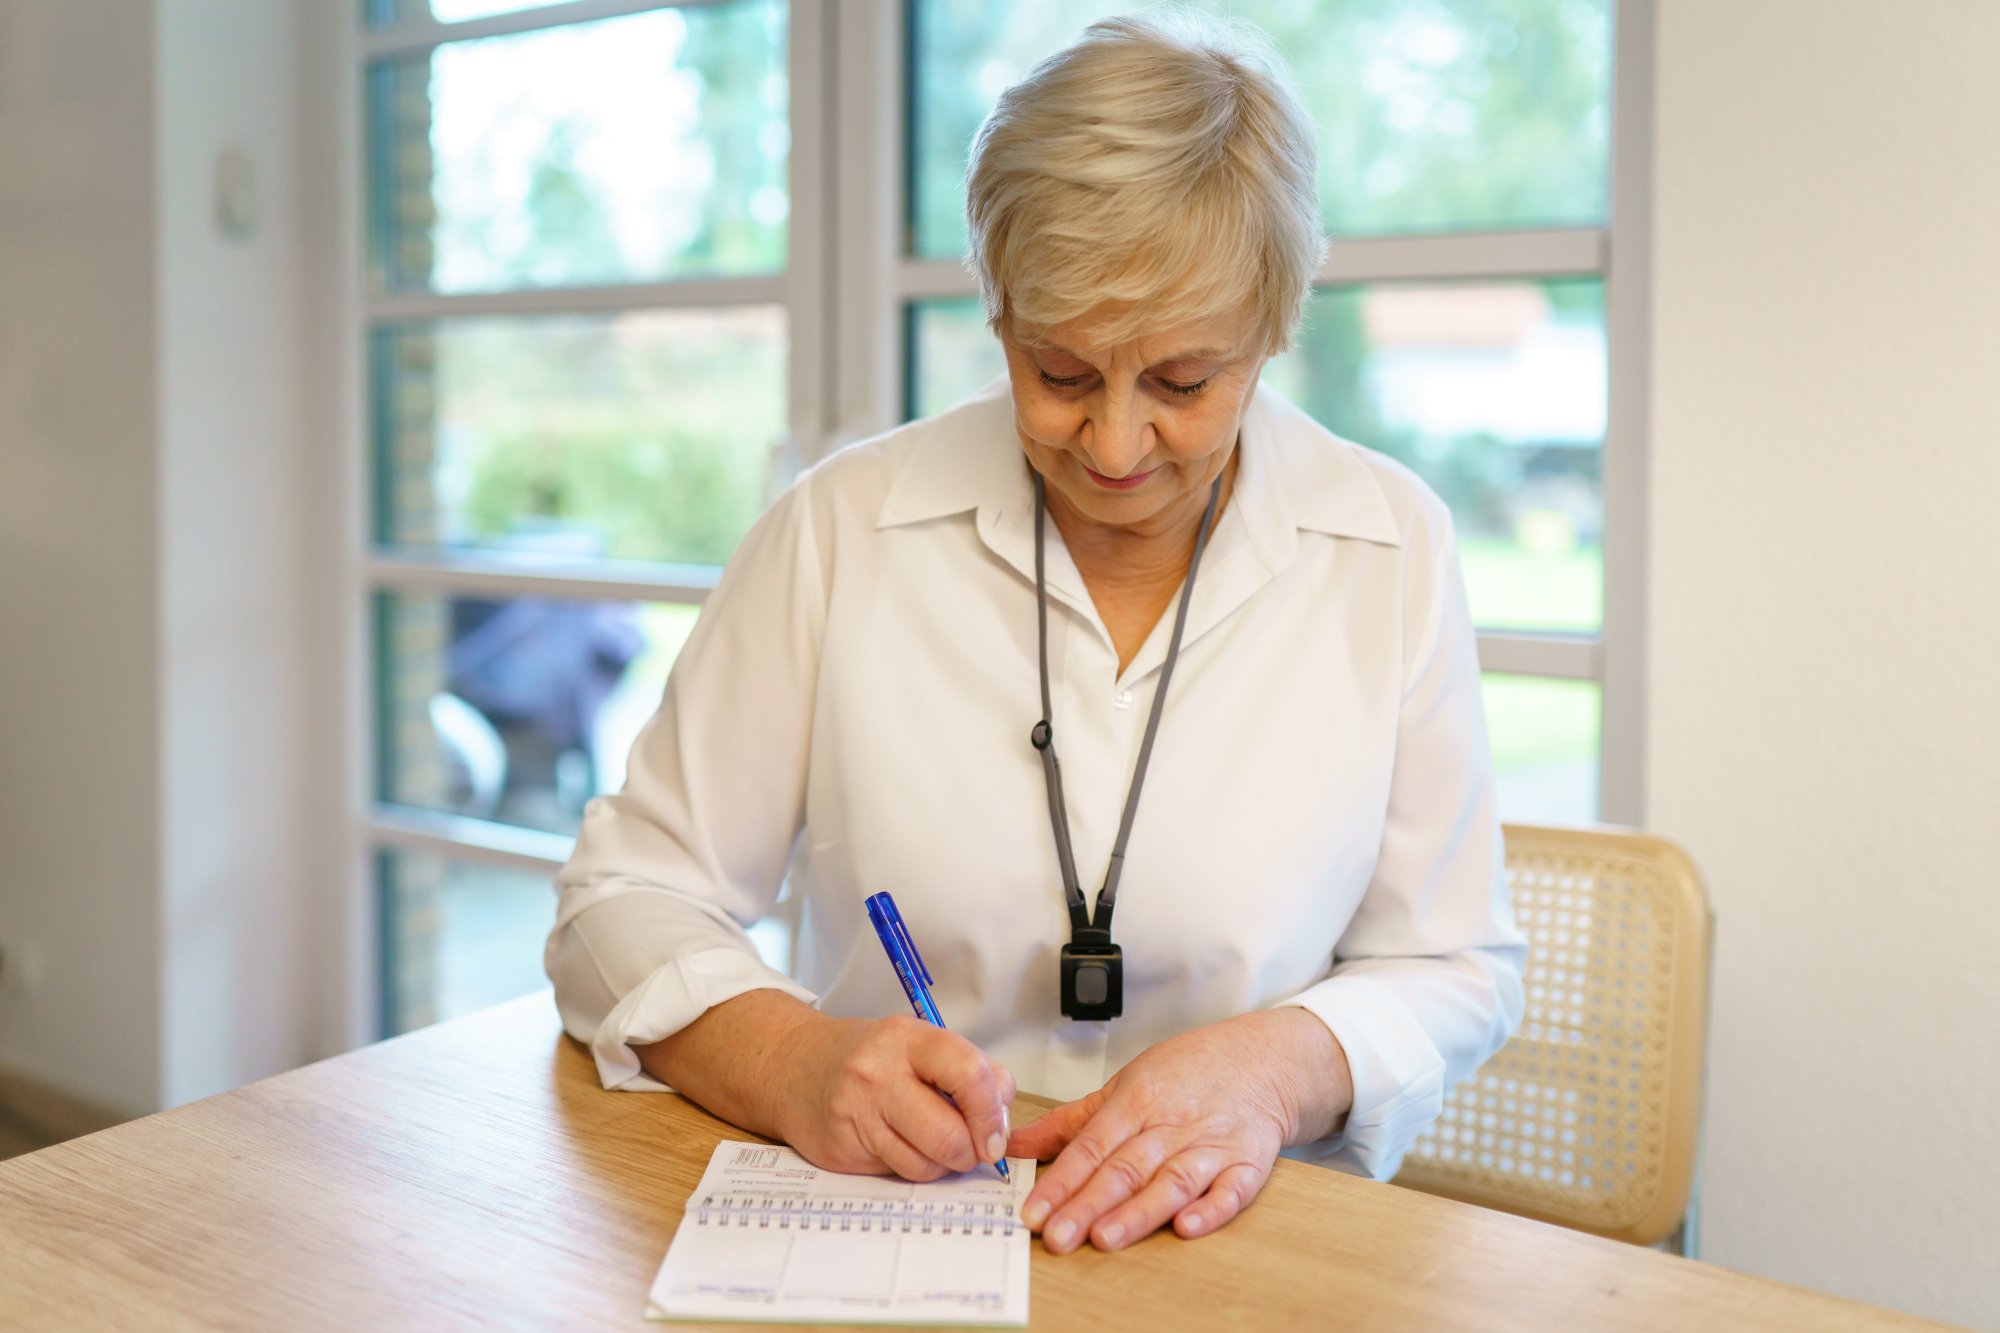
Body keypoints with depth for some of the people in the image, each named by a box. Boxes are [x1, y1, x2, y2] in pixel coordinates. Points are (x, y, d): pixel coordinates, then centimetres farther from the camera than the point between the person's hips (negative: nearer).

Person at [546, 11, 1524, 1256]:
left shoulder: (1393, 548, -3)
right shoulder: (842, 528, -6)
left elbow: (1451, 968, 3)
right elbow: (626, 899, -1)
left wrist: (1272, 1069, -19)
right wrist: (790, 1059, -22)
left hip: (1233, 1242, 2)